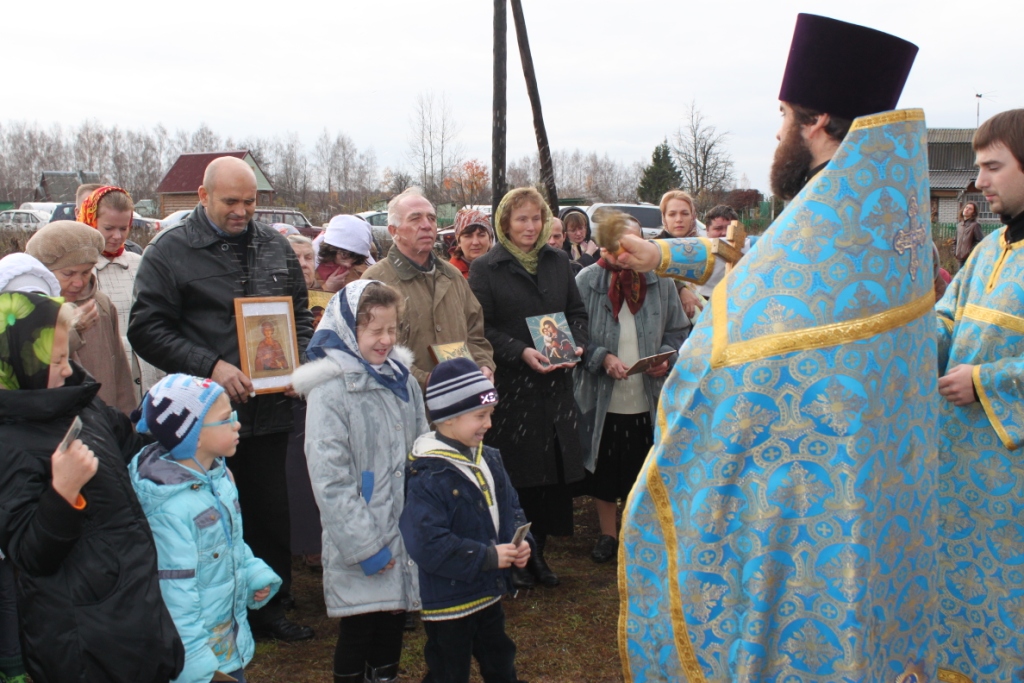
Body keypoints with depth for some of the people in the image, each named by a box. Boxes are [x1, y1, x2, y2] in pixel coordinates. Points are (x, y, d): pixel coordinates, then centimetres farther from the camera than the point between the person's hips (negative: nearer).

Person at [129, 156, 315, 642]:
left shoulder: (275, 247, 9)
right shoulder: (170, 251, -4)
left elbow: (301, 315, 18)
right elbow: (146, 329, -8)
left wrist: (297, 361, -1)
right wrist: (209, 366, -18)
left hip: (269, 411, 4)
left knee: (271, 515, 13)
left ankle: (270, 610, 29)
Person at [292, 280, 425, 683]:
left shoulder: (402, 377, 5)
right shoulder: (331, 389, -14)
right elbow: (329, 478, -17)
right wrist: (364, 545, -17)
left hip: (406, 528, 6)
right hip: (360, 535, -6)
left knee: (394, 617, 17)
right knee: (359, 624, 6)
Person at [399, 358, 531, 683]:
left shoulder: (488, 459, 2)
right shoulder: (428, 477, -24)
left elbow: (510, 507, 13)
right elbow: (428, 544, -29)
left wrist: (519, 542, -8)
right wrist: (488, 557, -24)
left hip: (489, 594, 8)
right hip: (447, 603, -8)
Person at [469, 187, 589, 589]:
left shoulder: (557, 262, 13)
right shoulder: (486, 269, -2)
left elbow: (577, 311, 16)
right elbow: (481, 329, -7)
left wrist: (576, 344, -3)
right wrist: (521, 352, -18)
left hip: (555, 386, 4)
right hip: (511, 387, -4)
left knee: (554, 471, 6)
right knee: (516, 474, 0)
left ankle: (538, 553, 22)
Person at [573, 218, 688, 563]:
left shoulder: (660, 281, 3)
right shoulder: (587, 281, -4)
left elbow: (678, 331, 9)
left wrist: (667, 356, -10)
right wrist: (602, 357, -18)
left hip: (650, 398, 2)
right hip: (602, 398, -1)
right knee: (605, 468, 10)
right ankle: (608, 534, 28)